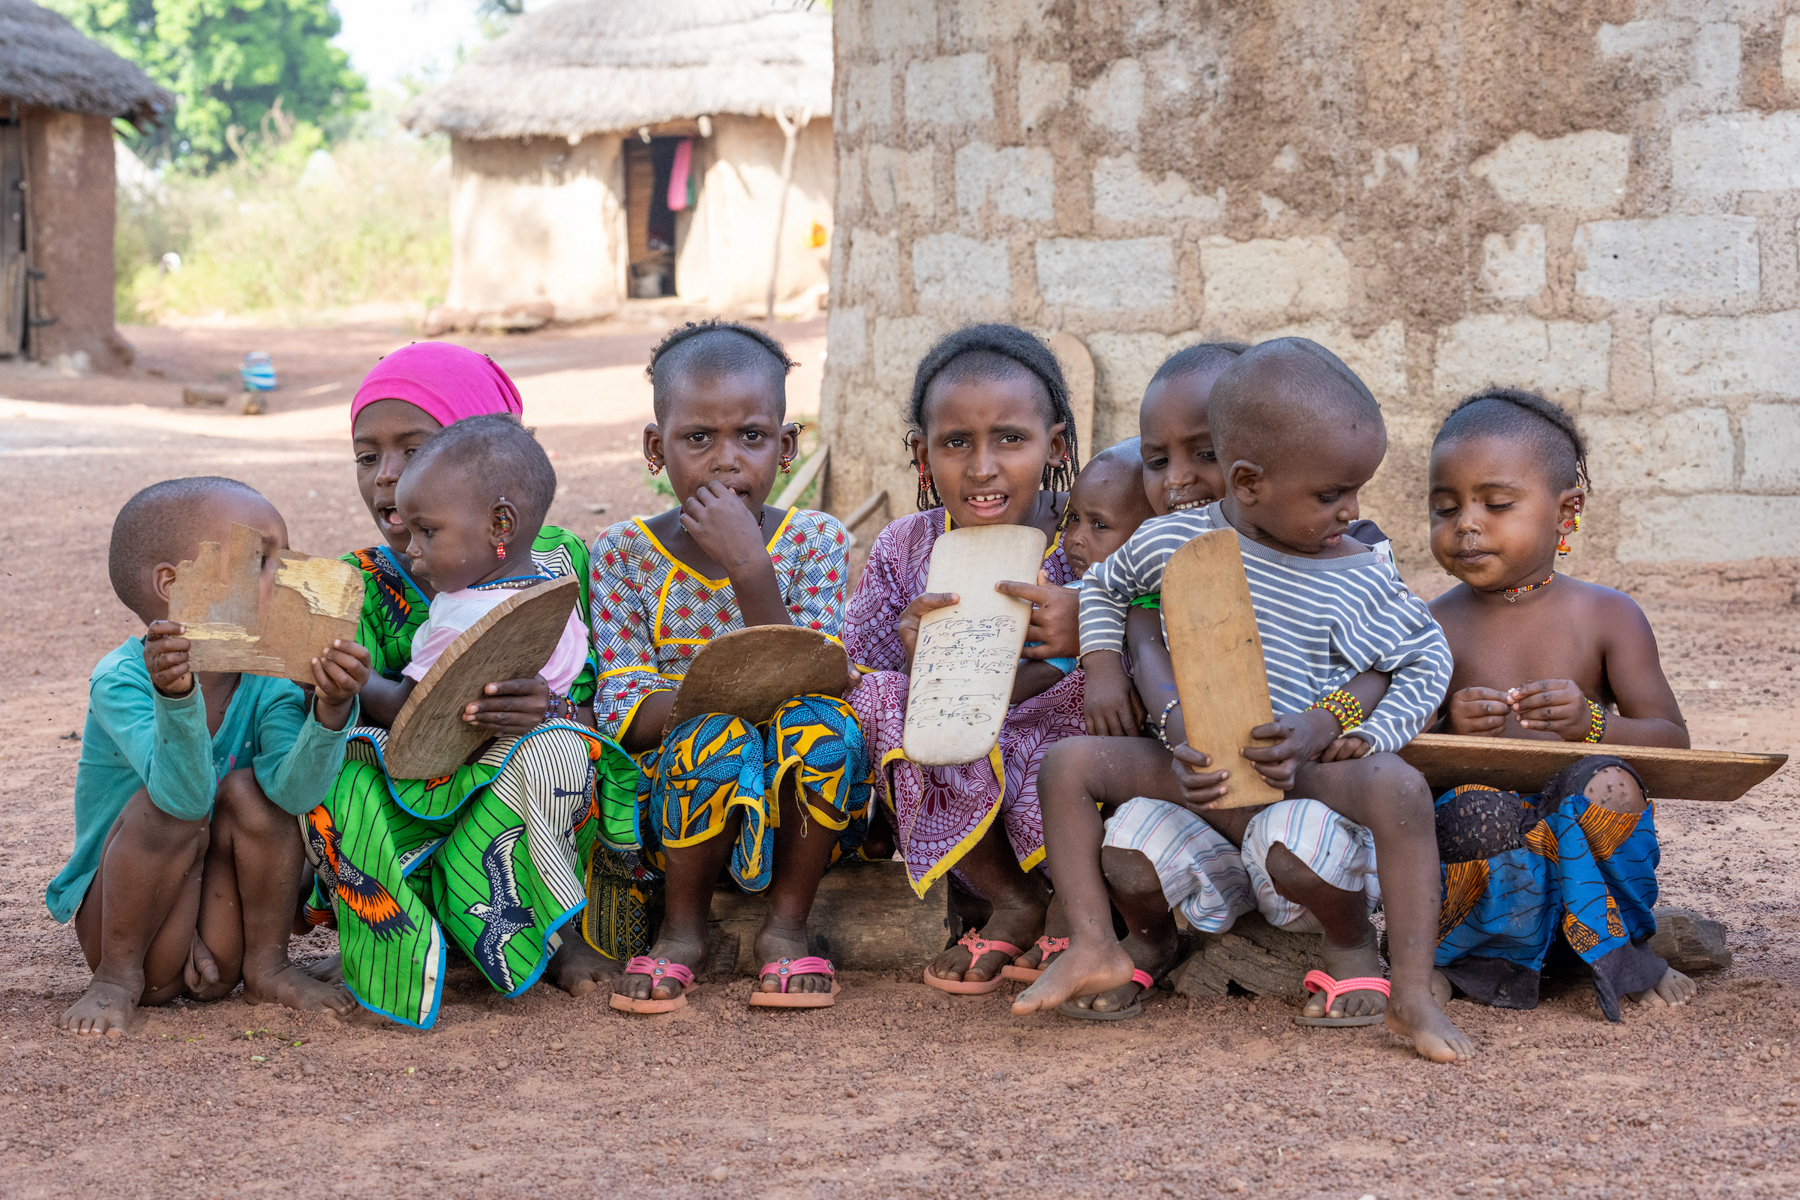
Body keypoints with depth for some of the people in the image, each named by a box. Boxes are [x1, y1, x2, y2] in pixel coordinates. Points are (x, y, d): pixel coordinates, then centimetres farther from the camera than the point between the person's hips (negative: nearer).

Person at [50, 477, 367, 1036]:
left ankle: (266, 966, -1)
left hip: (224, 913, 4)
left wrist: (331, 710, -43)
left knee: (251, 787, -19)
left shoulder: (269, 683, -8)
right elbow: (184, 795, -37)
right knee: (167, 806, -29)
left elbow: (296, 792, -26)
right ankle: (118, 977, -9)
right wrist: (176, 695, -53)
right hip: (113, 914, -4)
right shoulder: (120, 679, -21)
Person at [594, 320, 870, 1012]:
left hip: (799, 809, 1)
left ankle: (786, 924, -10)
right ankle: (683, 927, -8)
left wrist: (750, 569, -25)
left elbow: (808, 687, -14)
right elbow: (622, 719, -8)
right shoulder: (624, 555, -1)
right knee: (719, 734, -32)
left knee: (823, 723, -30)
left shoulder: (815, 544, -1)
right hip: (677, 801, -1)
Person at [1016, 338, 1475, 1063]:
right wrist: (1104, 678, 3)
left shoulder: (1356, 579, -6)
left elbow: (1428, 662, 0)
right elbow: (1105, 589, 18)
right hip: (1192, 765, 3)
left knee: (1399, 787, -33)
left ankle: (1412, 993, -25)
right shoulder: (1170, 541, -2)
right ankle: (1094, 948, -11)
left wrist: (1326, 728, -14)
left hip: (1301, 765, -3)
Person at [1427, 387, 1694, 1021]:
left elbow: (1672, 741, -2)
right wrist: (1447, 730, -21)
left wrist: (1592, 725, -22)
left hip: (1579, 854, 1)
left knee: (1604, 783, -31)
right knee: (1479, 813, -34)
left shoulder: (1609, 617, 3)